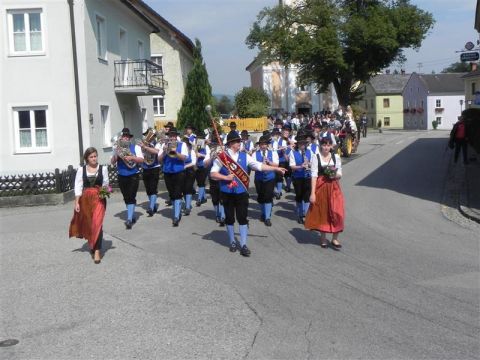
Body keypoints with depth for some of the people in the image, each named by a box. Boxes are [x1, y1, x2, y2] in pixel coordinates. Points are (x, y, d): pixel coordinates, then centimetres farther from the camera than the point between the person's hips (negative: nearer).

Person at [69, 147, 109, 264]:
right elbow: (78, 186, -1)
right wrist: (77, 202, -4)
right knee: (87, 224, 14)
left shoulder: (103, 168, 0)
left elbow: (105, 184, 8)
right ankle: (91, 244, 38)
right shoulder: (81, 169, 1)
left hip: (99, 198, -2)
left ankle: (97, 251, -10)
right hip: (85, 199, 2)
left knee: (97, 224, -12)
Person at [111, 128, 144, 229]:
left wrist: (132, 157, -22)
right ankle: (133, 216, 25)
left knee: (131, 197, -10)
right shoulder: (118, 148, 8)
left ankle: (129, 219, -11)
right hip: (121, 177, 4)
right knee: (126, 198, 11)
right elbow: (112, 162, 4)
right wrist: (116, 154, -13)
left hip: (133, 176, -4)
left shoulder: (135, 147, 0)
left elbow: (141, 160, -7)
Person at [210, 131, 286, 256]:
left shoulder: (244, 156, 4)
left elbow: (259, 166, 4)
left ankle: (243, 245, 7)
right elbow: (213, 174, -6)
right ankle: (232, 242, 26)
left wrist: (276, 169, 0)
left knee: (243, 218, 1)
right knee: (229, 218, 9)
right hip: (227, 193, -2)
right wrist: (226, 177, -19)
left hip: (241, 192, 2)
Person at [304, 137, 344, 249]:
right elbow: (314, 175, -8)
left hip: (333, 188, 2)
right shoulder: (316, 158, -4)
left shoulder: (336, 157, 4)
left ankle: (335, 239, 9)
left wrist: (336, 175, -14)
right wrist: (312, 193, -13)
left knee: (336, 213, -4)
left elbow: (339, 174, 10)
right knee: (322, 212, 7)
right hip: (320, 188, -2)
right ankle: (323, 237, 25)